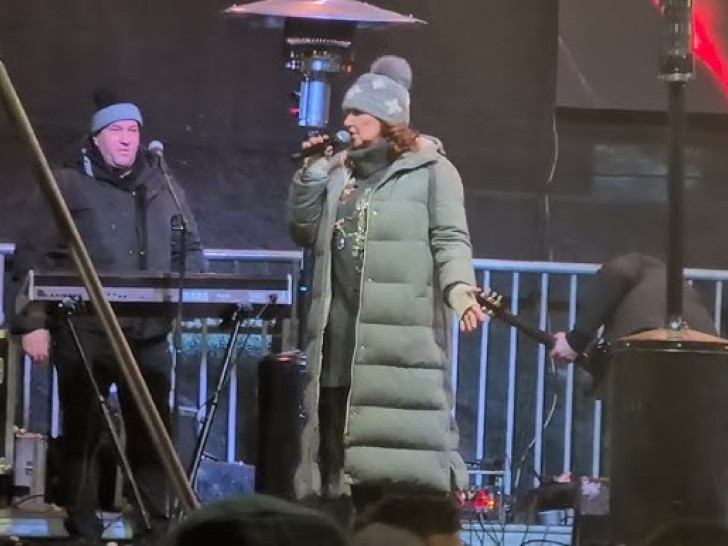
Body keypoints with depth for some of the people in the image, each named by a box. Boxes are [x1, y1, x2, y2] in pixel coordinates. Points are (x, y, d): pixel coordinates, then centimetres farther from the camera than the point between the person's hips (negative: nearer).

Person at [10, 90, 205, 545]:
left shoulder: (163, 185, 12)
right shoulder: (69, 184, 0)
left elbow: (191, 249, 18)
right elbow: (33, 257, -2)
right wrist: (33, 321, -9)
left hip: (148, 332, 4)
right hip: (85, 332, -3)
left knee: (153, 430, 6)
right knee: (83, 430, 2)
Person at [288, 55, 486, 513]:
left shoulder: (430, 170, 3)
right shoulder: (339, 173, 21)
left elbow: (451, 239, -4)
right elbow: (306, 231, 19)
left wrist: (458, 288, -22)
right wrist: (311, 173, 8)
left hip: (402, 334, -6)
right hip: (341, 334, 6)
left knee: (402, 451, -11)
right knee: (340, 439, 6)